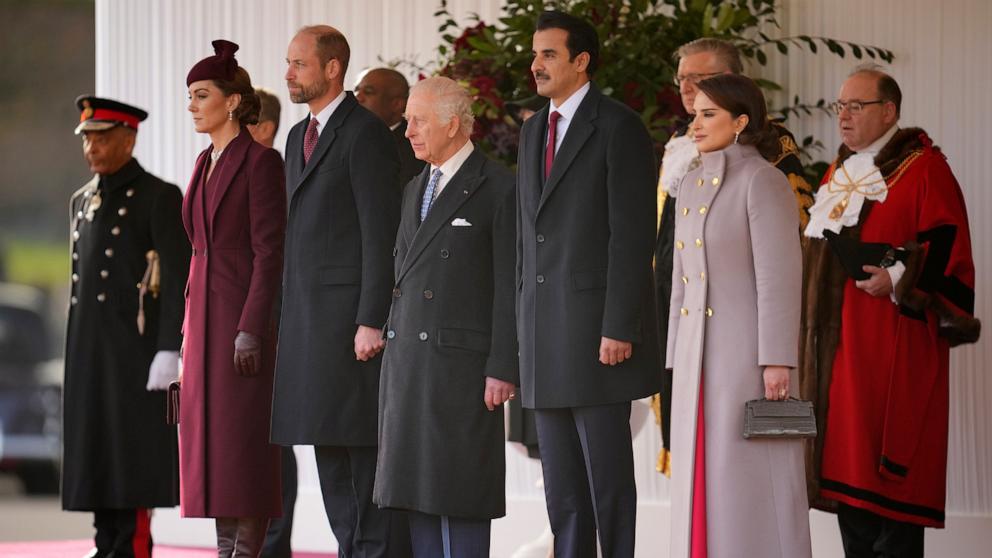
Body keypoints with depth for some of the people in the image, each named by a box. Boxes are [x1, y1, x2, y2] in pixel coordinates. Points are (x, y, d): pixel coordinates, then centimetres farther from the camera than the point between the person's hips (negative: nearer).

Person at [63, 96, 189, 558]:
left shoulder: (159, 198, -6)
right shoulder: (82, 201, 16)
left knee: (134, 448, -7)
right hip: (88, 352, 7)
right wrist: (75, 353, 16)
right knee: (95, 450, 6)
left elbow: (177, 280, -11)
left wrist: (168, 352, -18)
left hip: (136, 347, -7)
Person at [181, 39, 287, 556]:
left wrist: (251, 330, -20)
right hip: (205, 310, 8)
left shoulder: (261, 161, -10)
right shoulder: (206, 163, 15)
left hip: (244, 311, -8)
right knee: (208, 433, 7)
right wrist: (191, 326, 16)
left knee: (242, 435, -7)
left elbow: (269, 250, -14)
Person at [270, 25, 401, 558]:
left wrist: (372, 321, -19)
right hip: (307, 315, 9)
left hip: (352, 314, -9)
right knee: (327, 440, 9)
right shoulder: (300, 136, 18)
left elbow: (381, 235, -14)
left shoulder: (366, 134, -10)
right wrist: (289, 320, 16)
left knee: (361, 440, -8)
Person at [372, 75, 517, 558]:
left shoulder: (498, 189, -6)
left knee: (459, 491, -5)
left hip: (461, 362, -7)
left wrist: (503, 369, -14)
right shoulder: (415, 190, 18)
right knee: (416, 486, 6)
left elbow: (510, 286, -9)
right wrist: (392, 358, 13)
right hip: (407, 364, 7)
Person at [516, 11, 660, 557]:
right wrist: (523, 326, 13)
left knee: (607, 474, -4)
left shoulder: (619, 128, -7)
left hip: (596, 327, -7)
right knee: (561, 485, 8)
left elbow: (633, 235, -12)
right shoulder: (533, 131, 17)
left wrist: (620, 328, -17)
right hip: (544, 332, 7)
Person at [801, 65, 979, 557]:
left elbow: (947, 250, -13)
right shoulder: (839, 172, 18)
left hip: (890, 344, -8)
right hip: (836, 344, 8)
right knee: (845, 462, 8)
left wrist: (898, 280, -24)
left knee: (883, 463, -9)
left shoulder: (922, 170, -7)